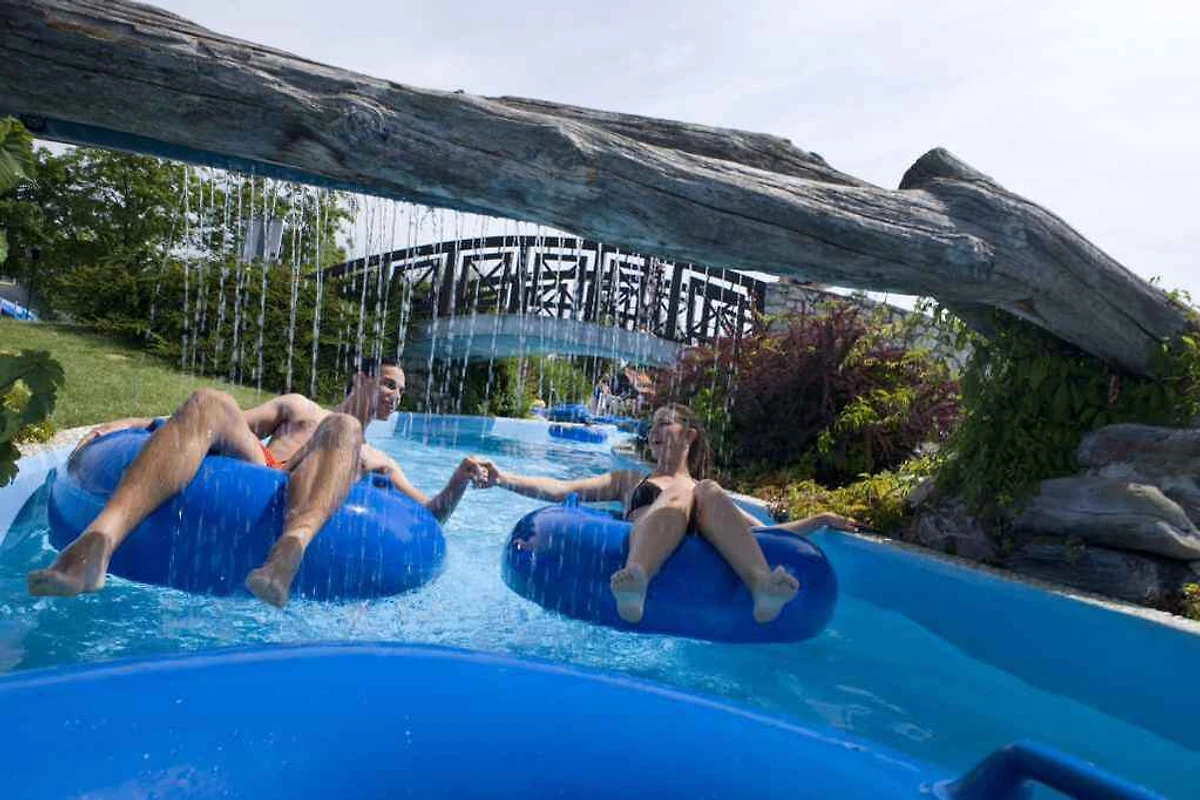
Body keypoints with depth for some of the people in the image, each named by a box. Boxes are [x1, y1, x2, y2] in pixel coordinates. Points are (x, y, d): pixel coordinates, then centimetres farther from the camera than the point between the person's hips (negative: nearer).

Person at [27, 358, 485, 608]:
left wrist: (460, 480, 6)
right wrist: (141, 424, 11)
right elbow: (226, 428, 26)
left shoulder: (376, 462, 36)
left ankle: (287, 553, -57)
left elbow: (431, 515, 28)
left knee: (342, 430, -28)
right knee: (209, 403, -25)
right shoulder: (297, 407, 36)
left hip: (302, 508, -1)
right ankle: (98, 541, -45)